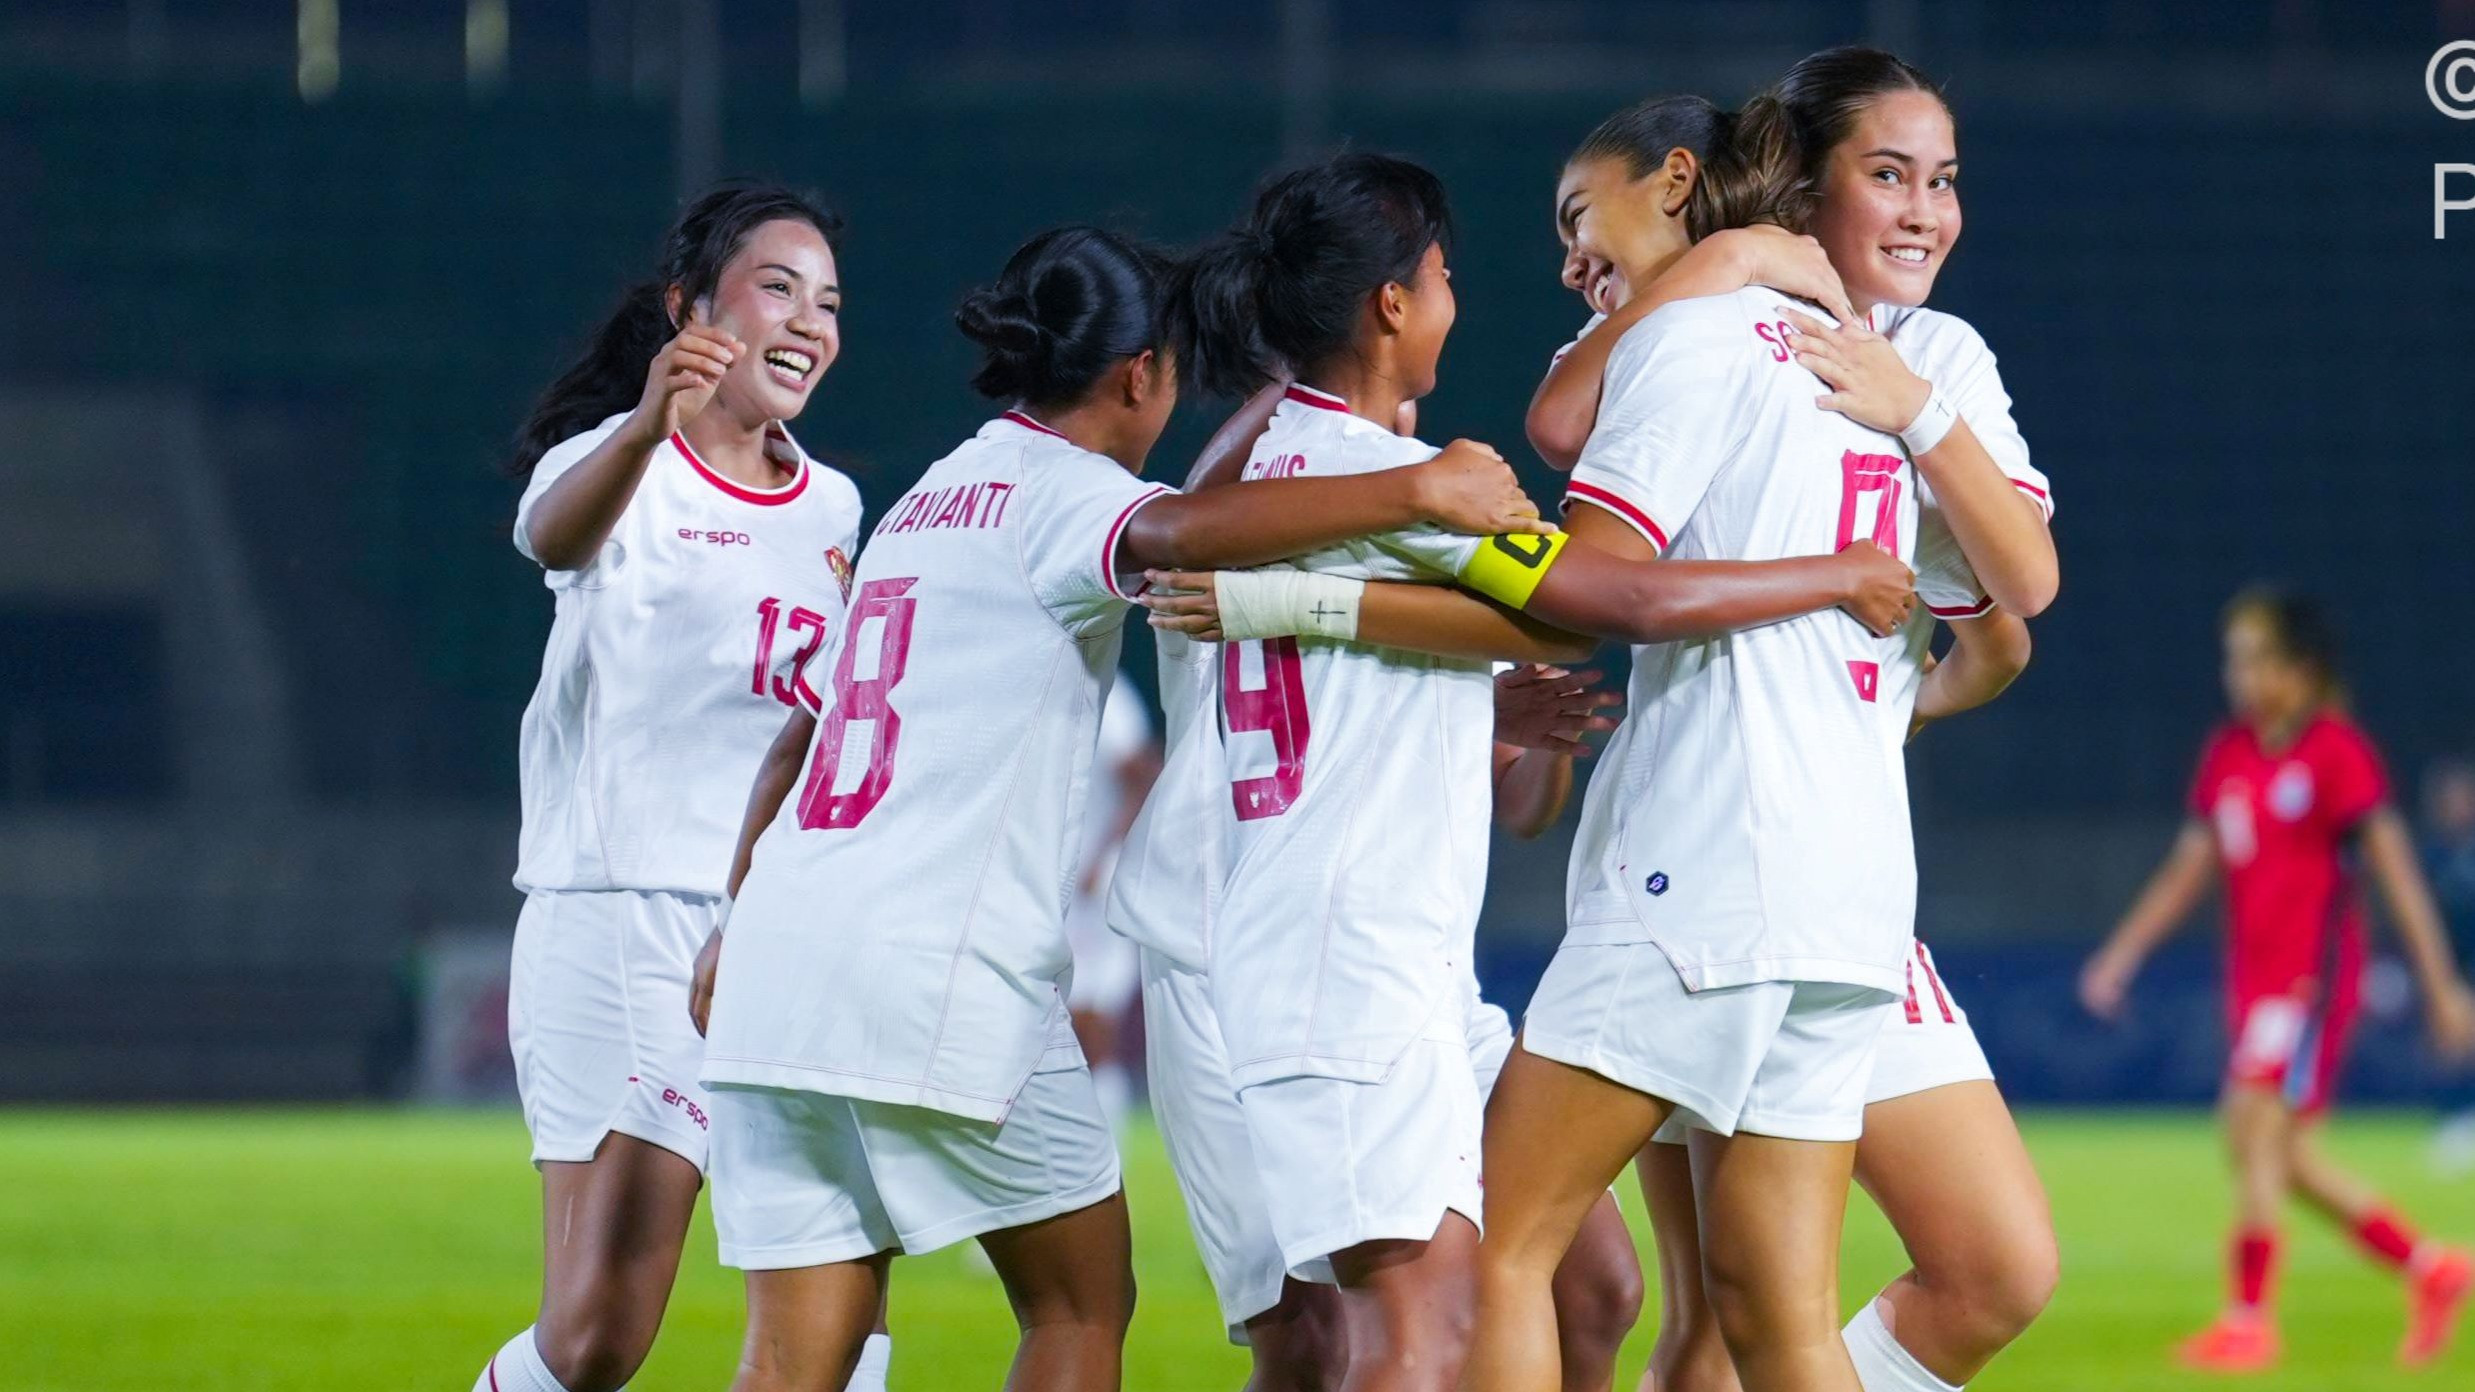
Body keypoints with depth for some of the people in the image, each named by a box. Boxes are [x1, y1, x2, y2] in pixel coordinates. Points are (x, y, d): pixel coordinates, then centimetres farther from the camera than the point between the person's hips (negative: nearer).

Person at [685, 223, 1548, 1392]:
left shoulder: (927, 503, 23)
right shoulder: (1061, 488, -2)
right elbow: (1174, 534, -27)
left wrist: (737, 927, 39)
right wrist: (1416, 492, -30)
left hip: (780, 959, 7)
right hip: (941, 974, -7)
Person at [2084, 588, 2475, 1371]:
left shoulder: (2337, 751, -10)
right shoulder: (2228, 754, 10)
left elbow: (2394, 869, -9)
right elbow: (2188, 868, 17)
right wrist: (2120, 956, 10)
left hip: (2312, 975, -8)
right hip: (2251, 977, 8)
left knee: (2255, 1126, -16)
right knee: (2285, 1158, 9)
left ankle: (2249, 1320, -11)